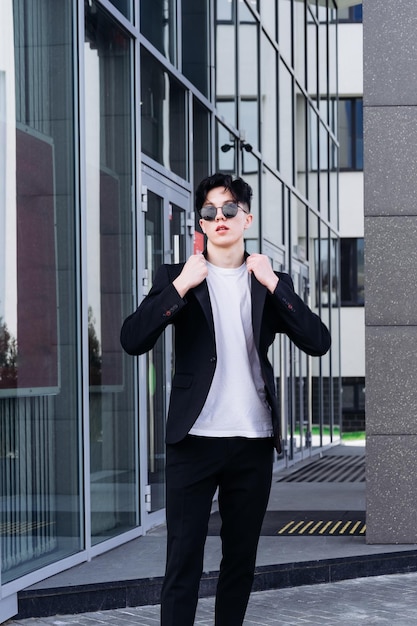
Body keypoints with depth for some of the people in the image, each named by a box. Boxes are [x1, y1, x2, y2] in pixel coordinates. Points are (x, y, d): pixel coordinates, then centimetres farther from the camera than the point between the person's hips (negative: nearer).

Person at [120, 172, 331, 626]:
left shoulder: (271, 283, 11)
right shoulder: (177, 278, 6)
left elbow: (318, 342, -2)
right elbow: (133, 339, -8)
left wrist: (272, 283, -8)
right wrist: (181, 285, -15)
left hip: (254, 441, 3)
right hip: (194, 439, -2)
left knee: (241, 558, 10)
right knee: (183, 559, -5)